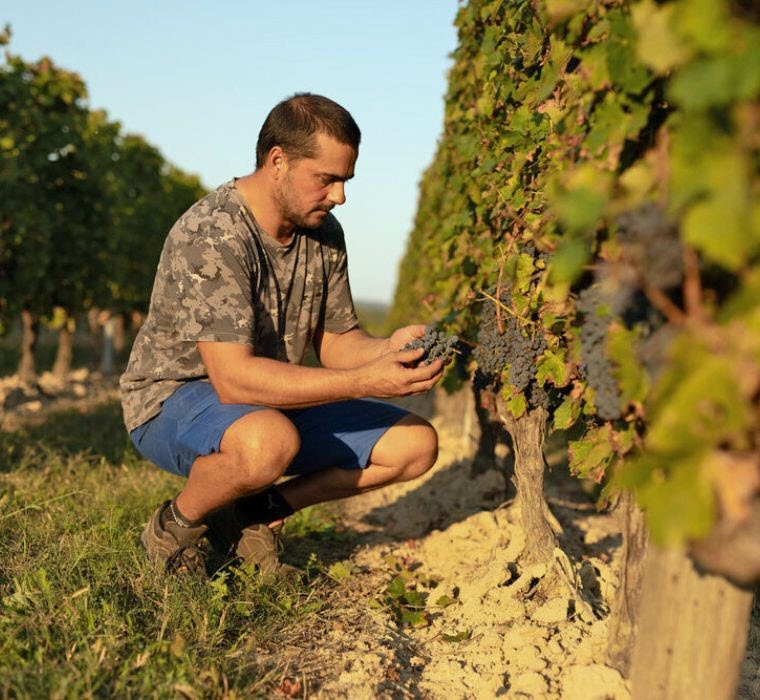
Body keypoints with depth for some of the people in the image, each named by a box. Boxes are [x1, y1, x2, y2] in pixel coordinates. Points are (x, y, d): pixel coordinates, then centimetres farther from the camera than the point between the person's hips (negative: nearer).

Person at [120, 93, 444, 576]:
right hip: (174, 400, -7)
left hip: (275, 401, 8)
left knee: (417, 444, -2)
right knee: (270, 441, -42)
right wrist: (365, 381, -36)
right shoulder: (210, 235, -26)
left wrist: (388, 350, -18)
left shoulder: (324, 233, 0)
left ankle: (257, 510, 4)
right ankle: (177, 524, -9)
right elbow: (234, 378, -33)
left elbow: (335, 342, 5)